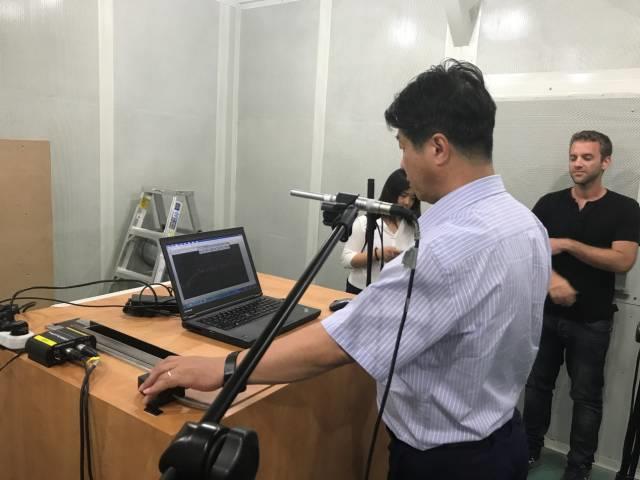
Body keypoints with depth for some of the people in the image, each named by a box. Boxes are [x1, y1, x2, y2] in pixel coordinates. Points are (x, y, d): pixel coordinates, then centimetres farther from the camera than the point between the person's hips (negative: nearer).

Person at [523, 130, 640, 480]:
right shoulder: (549, 203, 2)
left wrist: (567, 244, -18)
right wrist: (552, 278, -23)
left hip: (592, 321, -2)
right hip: (546, 313, 2)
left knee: (586, 396, 8)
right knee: (537, 384, 13)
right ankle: (530, 450, 32)